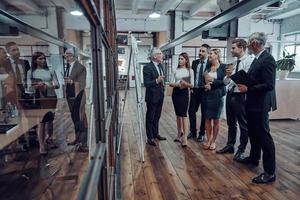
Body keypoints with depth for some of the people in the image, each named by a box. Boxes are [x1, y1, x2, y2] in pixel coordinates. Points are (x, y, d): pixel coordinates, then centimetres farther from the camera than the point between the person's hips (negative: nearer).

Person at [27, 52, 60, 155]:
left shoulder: (51, 71, 10)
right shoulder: (31, 72, 7)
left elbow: (57, 85, 4)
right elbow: (29, 87, 1)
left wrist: (50, 86, -17)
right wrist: (38, 86, -19)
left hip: (51, 97, 2)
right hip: (38, 99, -2)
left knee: (50, 119, 11)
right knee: (41, 121, -7)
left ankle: (50, 139, 31)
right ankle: (41, 145, -2)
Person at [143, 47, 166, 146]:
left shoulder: (160, 65, 8)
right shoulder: (147, 67, -17)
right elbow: (146, 83, -21)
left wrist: (162, 87, 14)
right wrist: (156, 81, -34)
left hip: (160, 96, 8)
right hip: (152, 96, -8)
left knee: (157, 116, 19)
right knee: (150, 118, 5)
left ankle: (155, 134, 34)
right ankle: (150, 137, 17)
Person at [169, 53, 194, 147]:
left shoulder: (190, 71, 0)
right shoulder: (176, 70, 9)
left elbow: (192, 85, -2)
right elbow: (171, 83, 4)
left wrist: (185, 84, -22)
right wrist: (177, 84, -17)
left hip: (184, 93, -4)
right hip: (175, 92, 4)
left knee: (183, 115, -9)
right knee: (178, 114, 11)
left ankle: (185, 138, -6)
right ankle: (179, 134, 25)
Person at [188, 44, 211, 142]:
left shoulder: (211, 64, -7)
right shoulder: (194, 62, 7)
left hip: (205, 91, -4)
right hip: (195, 90, 4)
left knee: (204, 113, 7)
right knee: (191, 111, 6)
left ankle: (202, 134, 20)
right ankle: (192, 131, 22)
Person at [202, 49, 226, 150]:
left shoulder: (223, 67, -3)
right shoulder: (208, 68, 10)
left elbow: (224, 81, -10)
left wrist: (212, 81, -14)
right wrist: (205, 85, -6)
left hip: (217, 95, -4)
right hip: (207, 95, 4)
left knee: (216, 119, 5)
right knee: (207, 118, 7)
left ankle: (213, 141, 18)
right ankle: (208, 139, 20)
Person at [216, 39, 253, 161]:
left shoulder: (250, 61, -12)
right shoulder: (234, 63, 11)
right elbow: (226, 82, 9)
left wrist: (234, 75, -25)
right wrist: (227, 75, -10)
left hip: (240, 96, -8)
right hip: (230, 95, 8)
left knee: (243, 125, 8)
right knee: (231, 123, 19)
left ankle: (241, 150, 23)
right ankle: (230, 146, 35)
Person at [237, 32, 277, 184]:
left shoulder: (267, 59, -18)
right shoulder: (257, 59, 11)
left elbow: (269, 85, -24)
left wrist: (248, 89, -20)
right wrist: (244, 83, 2)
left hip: (260, 105, -10)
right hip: (252, 103, 10)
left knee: (263, 135, -3)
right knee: (253, 133, 21)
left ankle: (270, 172, 9)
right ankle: (254, 158, 40)